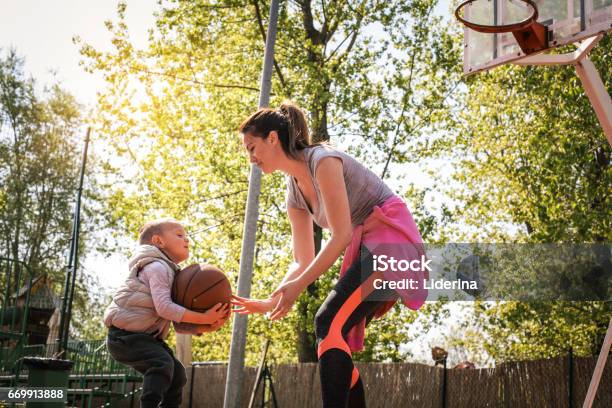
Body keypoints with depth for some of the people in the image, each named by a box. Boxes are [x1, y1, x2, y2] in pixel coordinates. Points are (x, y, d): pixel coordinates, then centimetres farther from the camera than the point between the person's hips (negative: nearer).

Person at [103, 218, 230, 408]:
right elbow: (164, 307, -28)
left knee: (177, 372, 8)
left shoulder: (173, 274, 17)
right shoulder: (157, 267, -14)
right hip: (125, 333, -10)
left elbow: (180, 324, 11)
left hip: (146, 336, 11)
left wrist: (203, 327, -8)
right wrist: (203, 318, -27)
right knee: (162, 363, -29)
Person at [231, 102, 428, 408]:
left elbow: (341, 236, -19)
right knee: (337, 337, 5)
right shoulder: (294, 192, 13)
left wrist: (298, 286, -20)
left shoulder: (322, 160, -14)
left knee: (329, 323, -22)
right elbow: (304, 262, 12)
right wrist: (270, 302, 2)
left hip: (392, 237, -9)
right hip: (367, 248, 9)